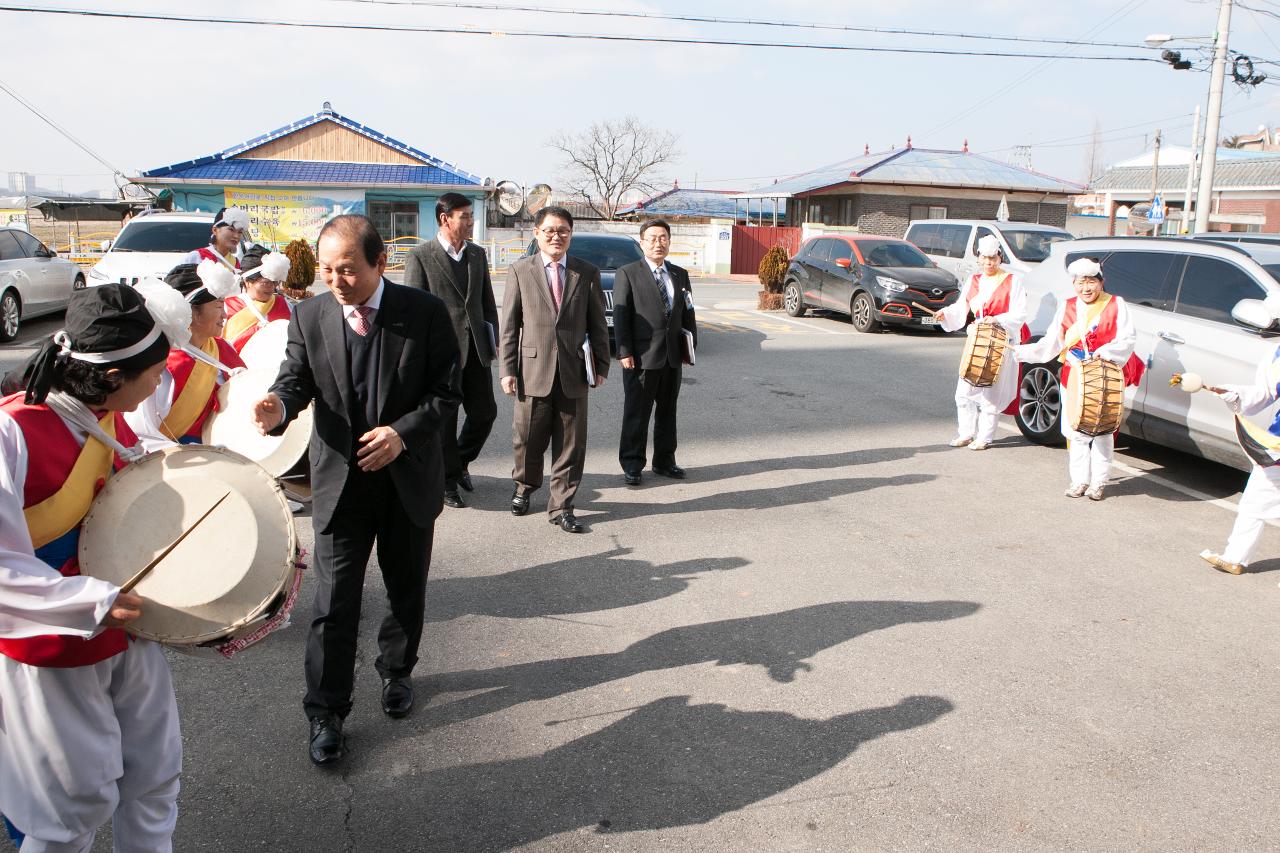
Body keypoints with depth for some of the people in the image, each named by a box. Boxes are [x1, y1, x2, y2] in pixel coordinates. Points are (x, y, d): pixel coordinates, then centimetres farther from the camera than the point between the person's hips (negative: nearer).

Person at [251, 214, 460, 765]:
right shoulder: (309, 315, -5)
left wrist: (403, 432, -22)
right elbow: (296, 377, -4)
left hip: (409, 477, 0)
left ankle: (395, 672, 43)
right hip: (340, 479, 0)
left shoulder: (425, 312, -10)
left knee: (406, 589, 18)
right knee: (334, 601, 0)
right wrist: (279, 405, -28)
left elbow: (446, 390, -8)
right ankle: (326, 714, 15)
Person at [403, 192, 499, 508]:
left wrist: (494, 339, 10)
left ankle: (460, 461, 34)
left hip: (476, 349, 5)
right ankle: (447, 481, 20)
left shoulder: (477, 254, 11)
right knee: (444, 420, 5)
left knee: (485, 411, 9)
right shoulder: (420, 256, -6)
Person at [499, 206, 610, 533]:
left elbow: (598, 324, 9)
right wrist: (508, 369, -4)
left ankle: (561, 506, 17)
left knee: (571, 443, 5)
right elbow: (509, 325, 1)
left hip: (574, 372, 1)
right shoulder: (520, 271, 2)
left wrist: (601, 366, 5)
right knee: (529, 439, 10)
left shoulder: (587, 273, 6)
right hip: (534, 369, -1)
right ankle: (524, 487, 36)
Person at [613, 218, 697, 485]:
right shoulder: (627, 274, -2)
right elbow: (620, 315, -7)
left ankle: (664, 461, 26)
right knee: (637, 413, 1)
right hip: (641, 356, -5)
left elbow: (688, 313, 16)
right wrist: (624, 352, -13)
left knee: (668, 411, 14)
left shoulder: (680, 275, 13)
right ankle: (632, 465, 11)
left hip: (673, 356, 5)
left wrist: (691, 345, 8)